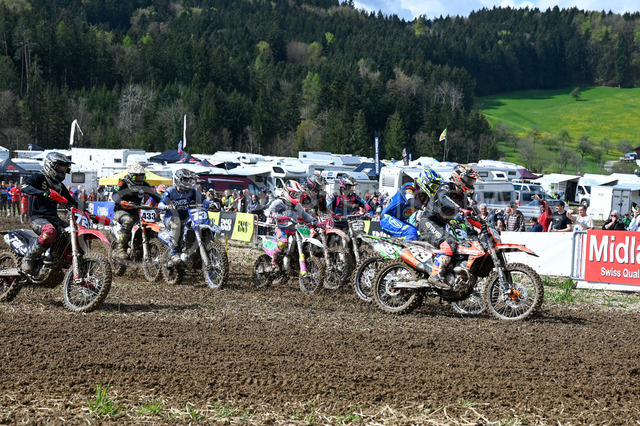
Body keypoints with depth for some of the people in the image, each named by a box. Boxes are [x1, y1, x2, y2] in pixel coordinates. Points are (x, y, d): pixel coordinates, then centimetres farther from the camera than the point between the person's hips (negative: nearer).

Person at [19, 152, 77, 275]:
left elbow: (71, 200, 29)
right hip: (38, 217, -7)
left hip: (54, 218, 7)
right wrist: (42, 192, -34)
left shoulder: (60, 185, 22)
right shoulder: (39, 177, -1)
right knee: (50, 232, -40)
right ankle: (28, 258, -26)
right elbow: (24, 186, -20)